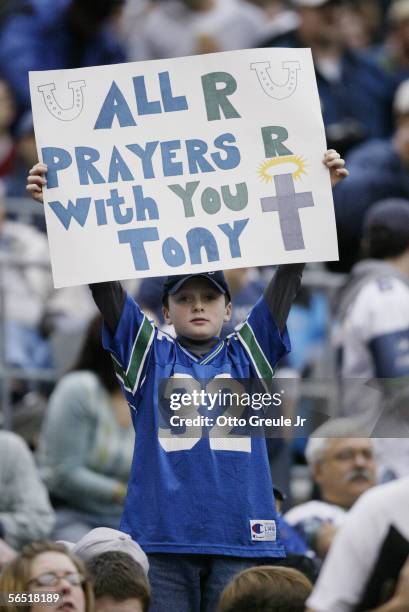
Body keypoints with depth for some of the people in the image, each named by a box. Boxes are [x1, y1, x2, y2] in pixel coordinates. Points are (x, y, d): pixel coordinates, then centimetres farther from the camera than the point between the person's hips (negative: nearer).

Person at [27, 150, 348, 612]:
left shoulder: (247, 353, 12)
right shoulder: (149, 353, 11)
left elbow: (289, 272, 6)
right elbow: (102, 283, 3)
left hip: (240, 538, 1)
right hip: (160, 537, -1)